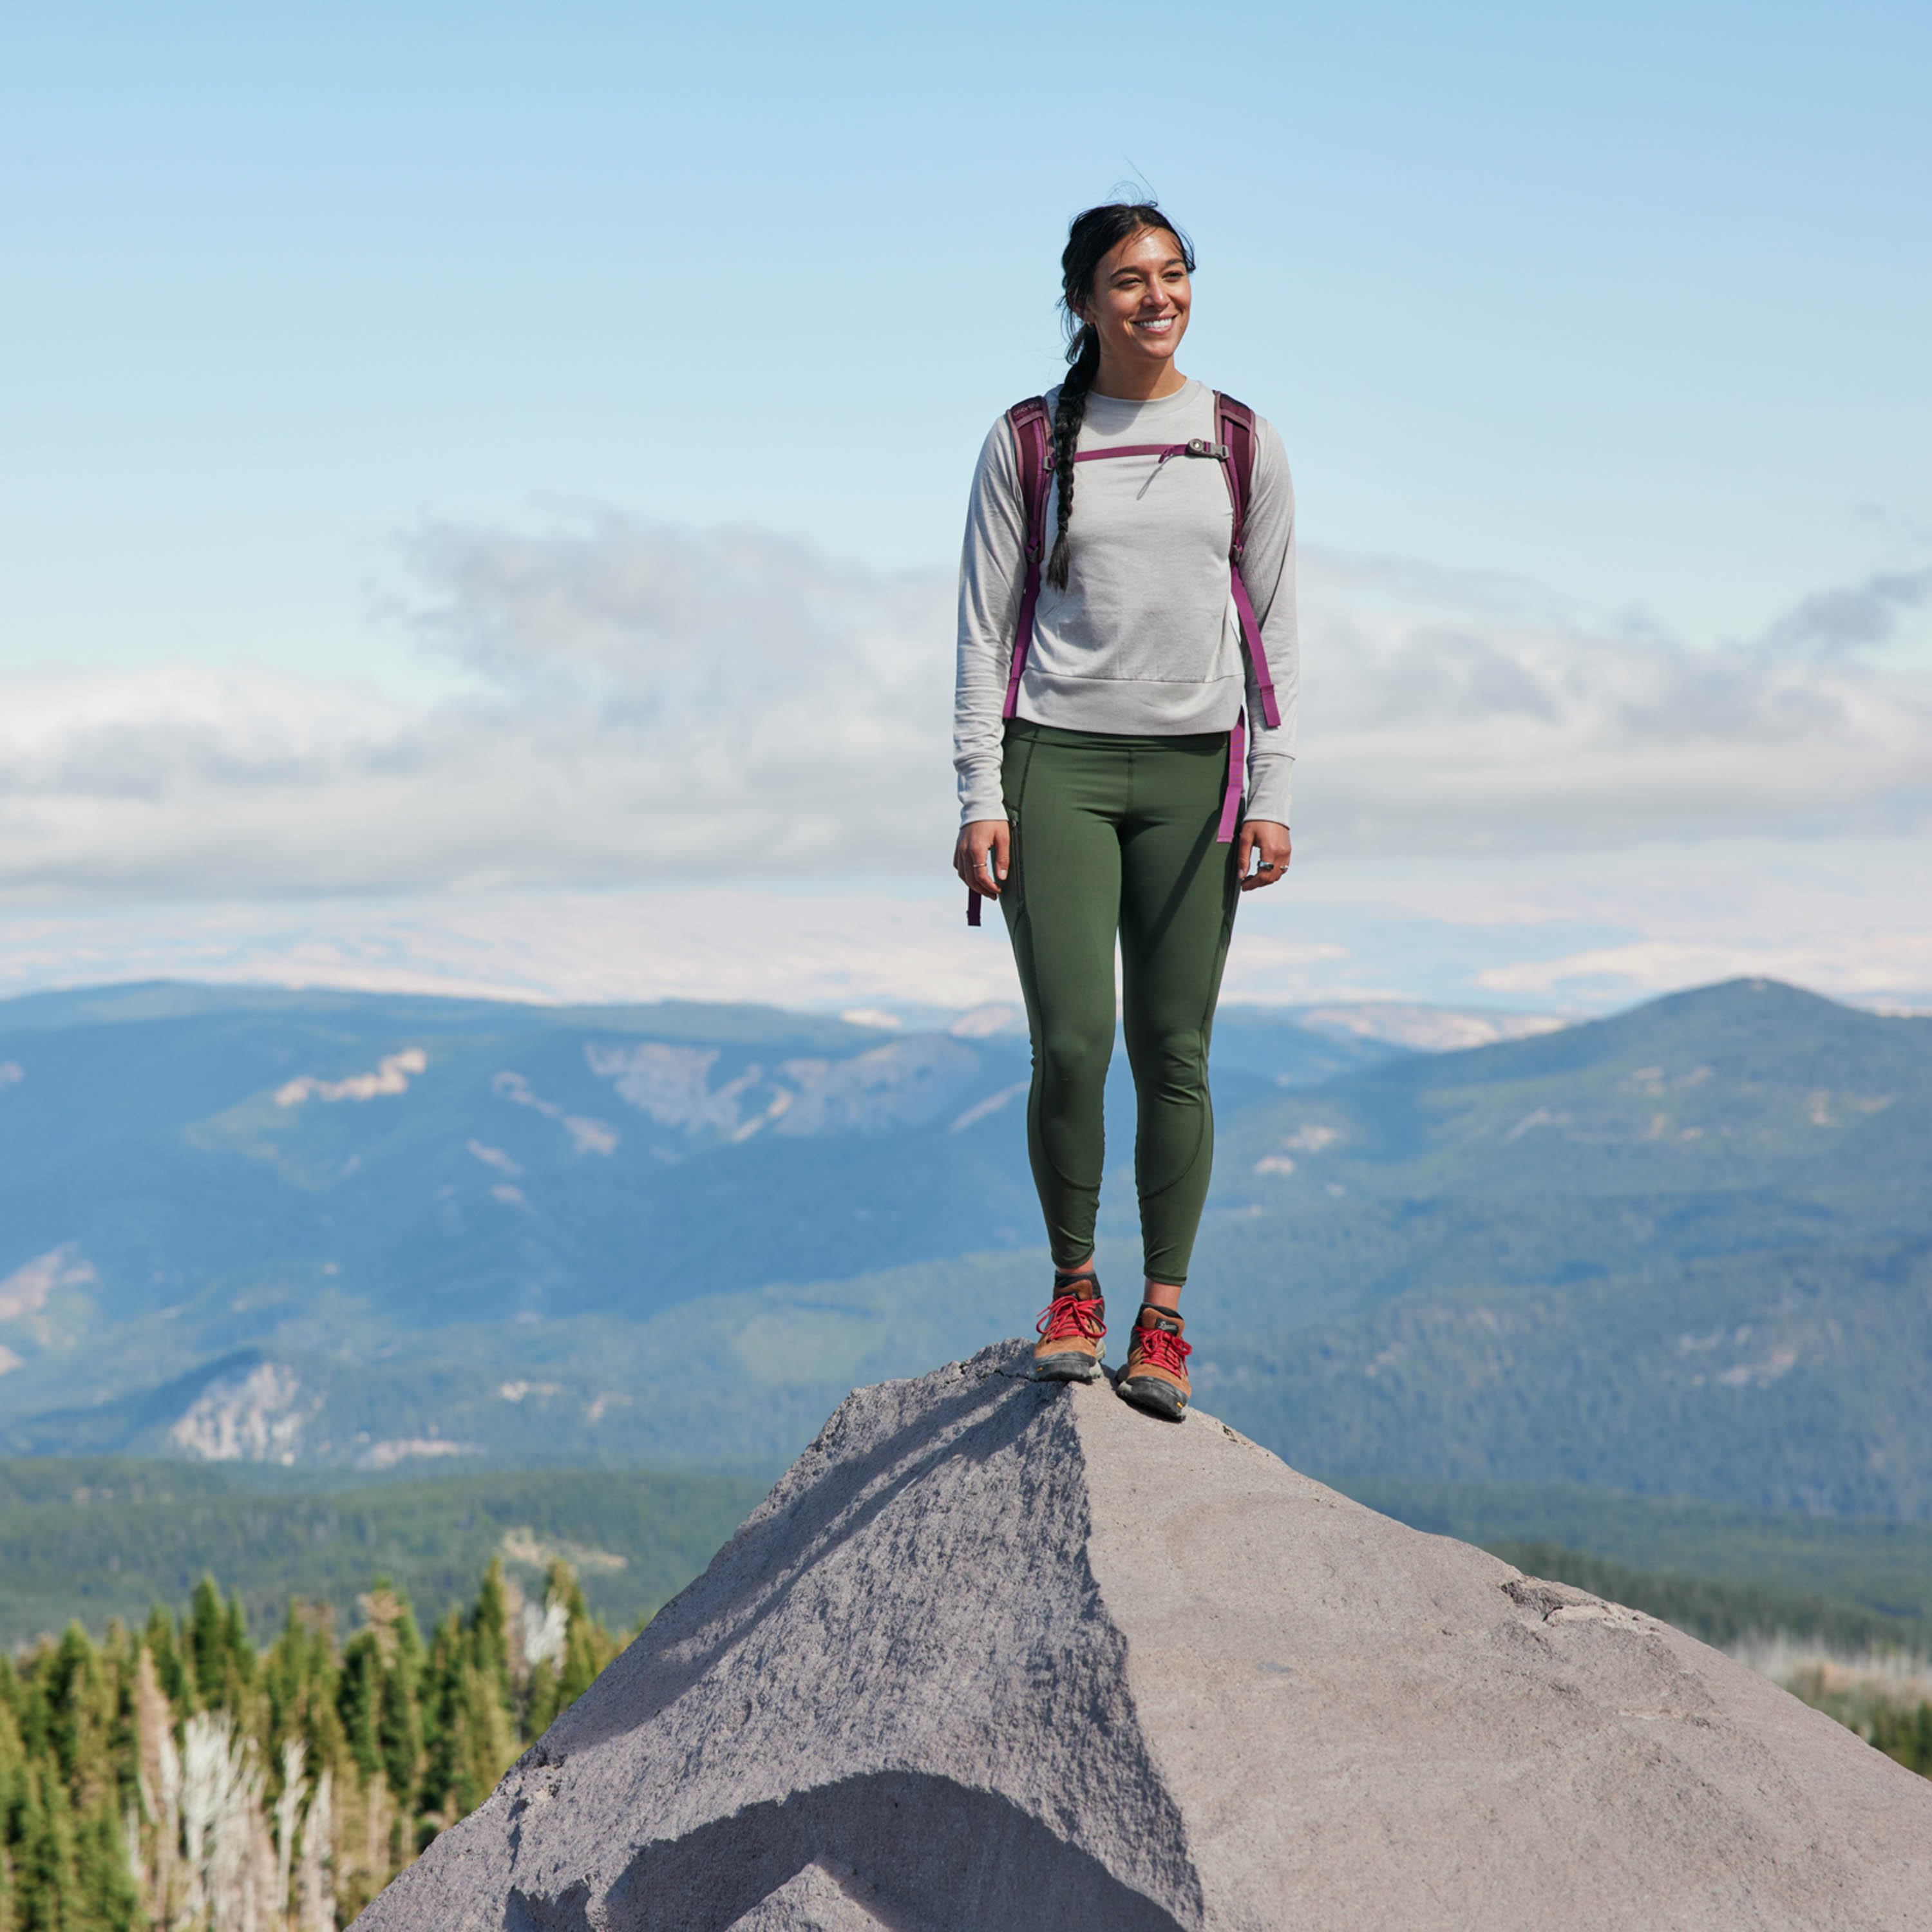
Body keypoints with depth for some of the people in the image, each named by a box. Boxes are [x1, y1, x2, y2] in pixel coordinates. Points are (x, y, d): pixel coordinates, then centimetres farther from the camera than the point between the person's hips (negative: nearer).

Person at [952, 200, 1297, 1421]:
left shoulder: (1244, 445, 8)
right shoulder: (1028, 444, 4)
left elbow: (1275, 631, 9)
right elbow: (985, 629, 4)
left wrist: (1272, 796, 1)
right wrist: (981, 799, -4)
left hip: (1191, 770, 1)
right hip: (1057, 765, -1)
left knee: (1174, 1052, 0)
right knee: (1072, 1043, -10)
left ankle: (1164, 1317, 9)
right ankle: (1074, 1283, 10)